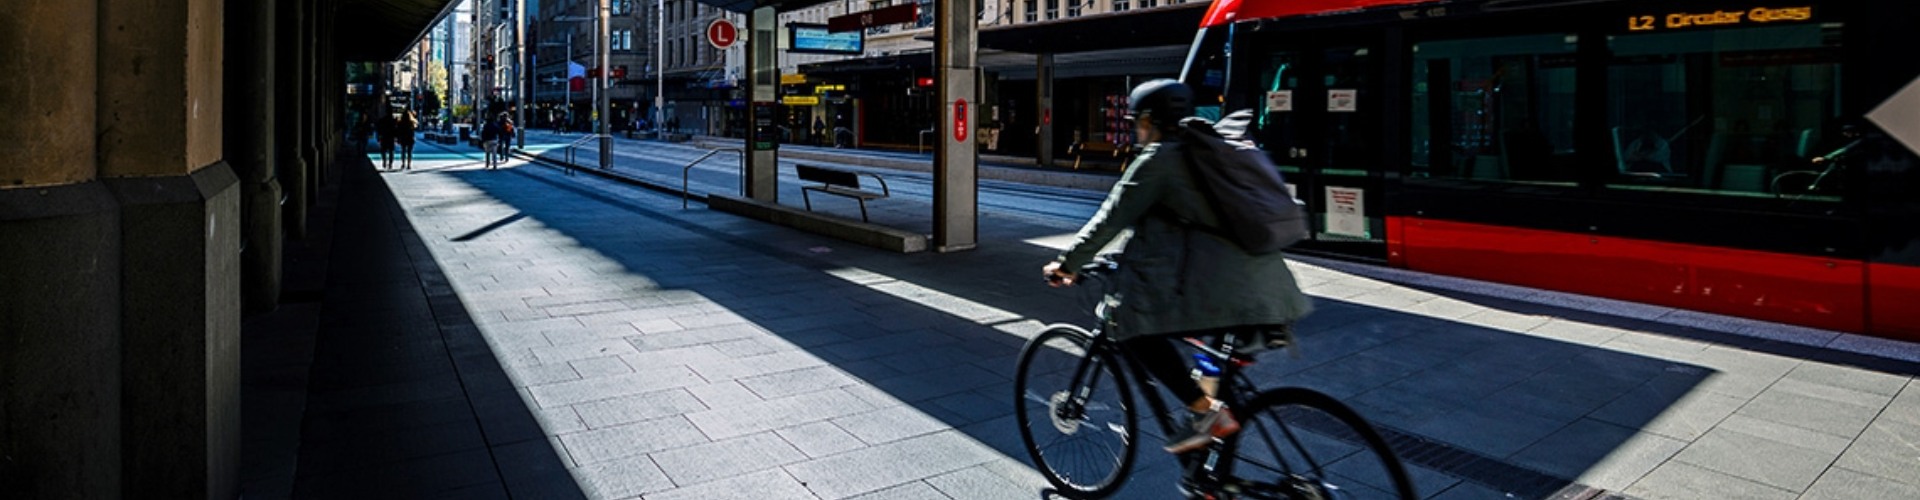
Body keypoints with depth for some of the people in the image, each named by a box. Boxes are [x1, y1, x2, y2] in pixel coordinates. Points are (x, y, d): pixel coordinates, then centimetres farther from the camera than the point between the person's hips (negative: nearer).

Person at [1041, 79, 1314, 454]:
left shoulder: (1158, 159, -3)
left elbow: (1112, 219, -2)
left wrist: (1066, 264, 8)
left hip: (1219, 280, -9)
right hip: (1260, 280, 9)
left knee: (1136, 325, -5)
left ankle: (1207, 412, -10)